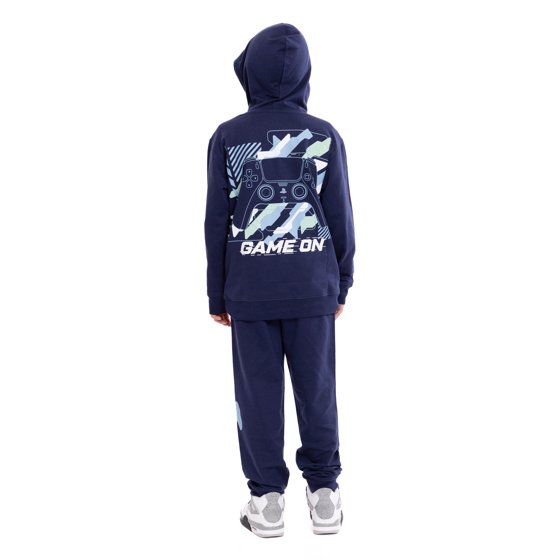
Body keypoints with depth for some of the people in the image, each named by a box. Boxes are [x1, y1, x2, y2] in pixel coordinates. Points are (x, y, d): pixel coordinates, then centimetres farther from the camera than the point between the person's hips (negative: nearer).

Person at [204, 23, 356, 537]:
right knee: (317, 389, 9)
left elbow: (216, 222, 0)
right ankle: (324, 493, 16)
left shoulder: (227, 138, -2)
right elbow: (341, 217, 2)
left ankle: (267, 498, 12)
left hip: (249, 291, 0)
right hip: (313, 289, 1)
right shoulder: (325, 136, -2)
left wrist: (218, 295, 8)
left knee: (258, 392, 6)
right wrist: (342, 283, 13)